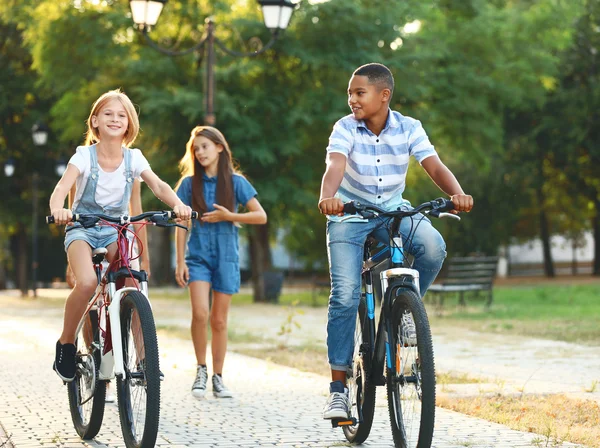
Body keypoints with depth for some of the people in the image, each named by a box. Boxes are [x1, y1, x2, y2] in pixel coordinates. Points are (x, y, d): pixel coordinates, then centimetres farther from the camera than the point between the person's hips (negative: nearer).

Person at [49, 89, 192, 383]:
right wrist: (57, 209, -46)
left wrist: (177, 204, -33)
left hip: (116, 231, 3)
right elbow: (62, 186, -23)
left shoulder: (133, 158, 0)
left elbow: (158, 186, -11)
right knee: (87, 283, -30)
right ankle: (65, 344, -8)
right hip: (83, 229, -3)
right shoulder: (85, 155, -9)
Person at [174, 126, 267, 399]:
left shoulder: (235, 182, 1)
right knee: (200, 313, -18)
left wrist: (228, 216, -12)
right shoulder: (189, 183, 4)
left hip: (226, 256, 0)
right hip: (198, 255, 0)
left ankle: (217, 378, 14)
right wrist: (180, 262, -1)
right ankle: (201, 370, -2)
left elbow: (261, 216, -2)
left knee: (219, 320, 4)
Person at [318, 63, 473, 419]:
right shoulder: (346, 128, -13)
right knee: (345, 296, -15)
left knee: (433, 246, -30)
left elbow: (434, 166, -20)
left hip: (395, 211, 1)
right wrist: (327, 197, -52)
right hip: (349, 215, -1)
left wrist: (457, 193, -41)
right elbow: (335, 166, -30)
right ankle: (338, 385, -6)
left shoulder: (409, 128, -9)